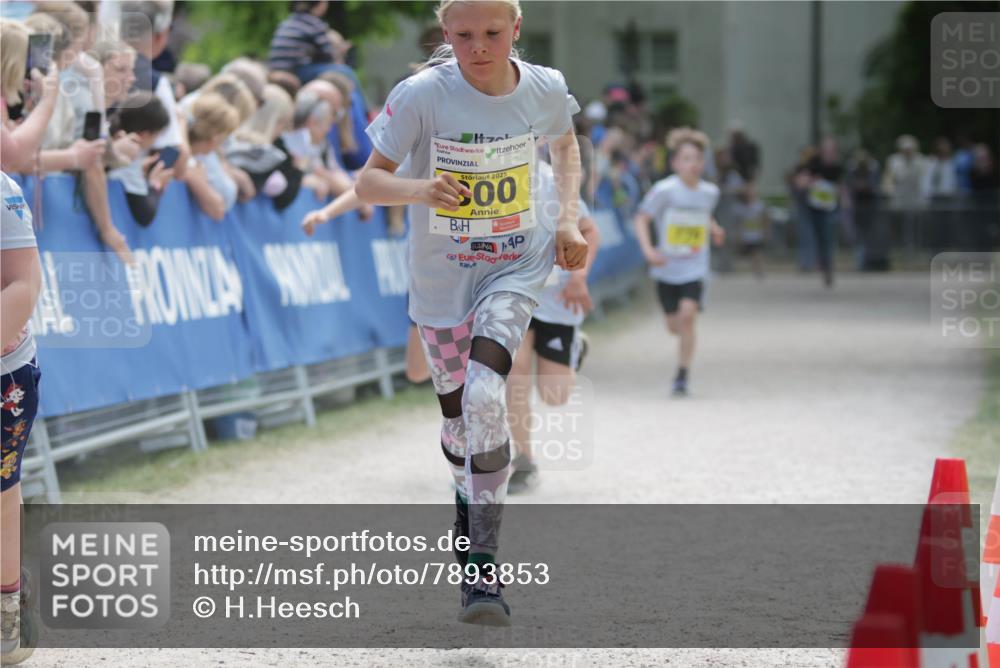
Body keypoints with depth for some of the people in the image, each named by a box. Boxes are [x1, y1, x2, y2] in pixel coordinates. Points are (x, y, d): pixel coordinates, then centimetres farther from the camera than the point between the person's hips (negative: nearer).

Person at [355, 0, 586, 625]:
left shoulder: (545, 89, -9)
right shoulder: (422, 95, -17)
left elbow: (565, 142, 14)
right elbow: (368, 181, -13)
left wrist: (569, 220, 3)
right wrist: (419, 189, -34)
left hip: (516, 267, -1)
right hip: (441, 279, 1)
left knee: (484, 397, -22)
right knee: (458, 415, 11)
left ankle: (483, 564, -18)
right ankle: (470, 500, 44)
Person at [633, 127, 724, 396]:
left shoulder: (709, 192, -2)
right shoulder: (665, 190, -13)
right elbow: (641, 219, -10)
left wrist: (714, 228, 3)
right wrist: (648, 250, -23)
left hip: (695, 269, 1)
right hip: (667, 267, -1)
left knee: (687, 314, -19)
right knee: (674, 325, 8)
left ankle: (682, 376, -9)